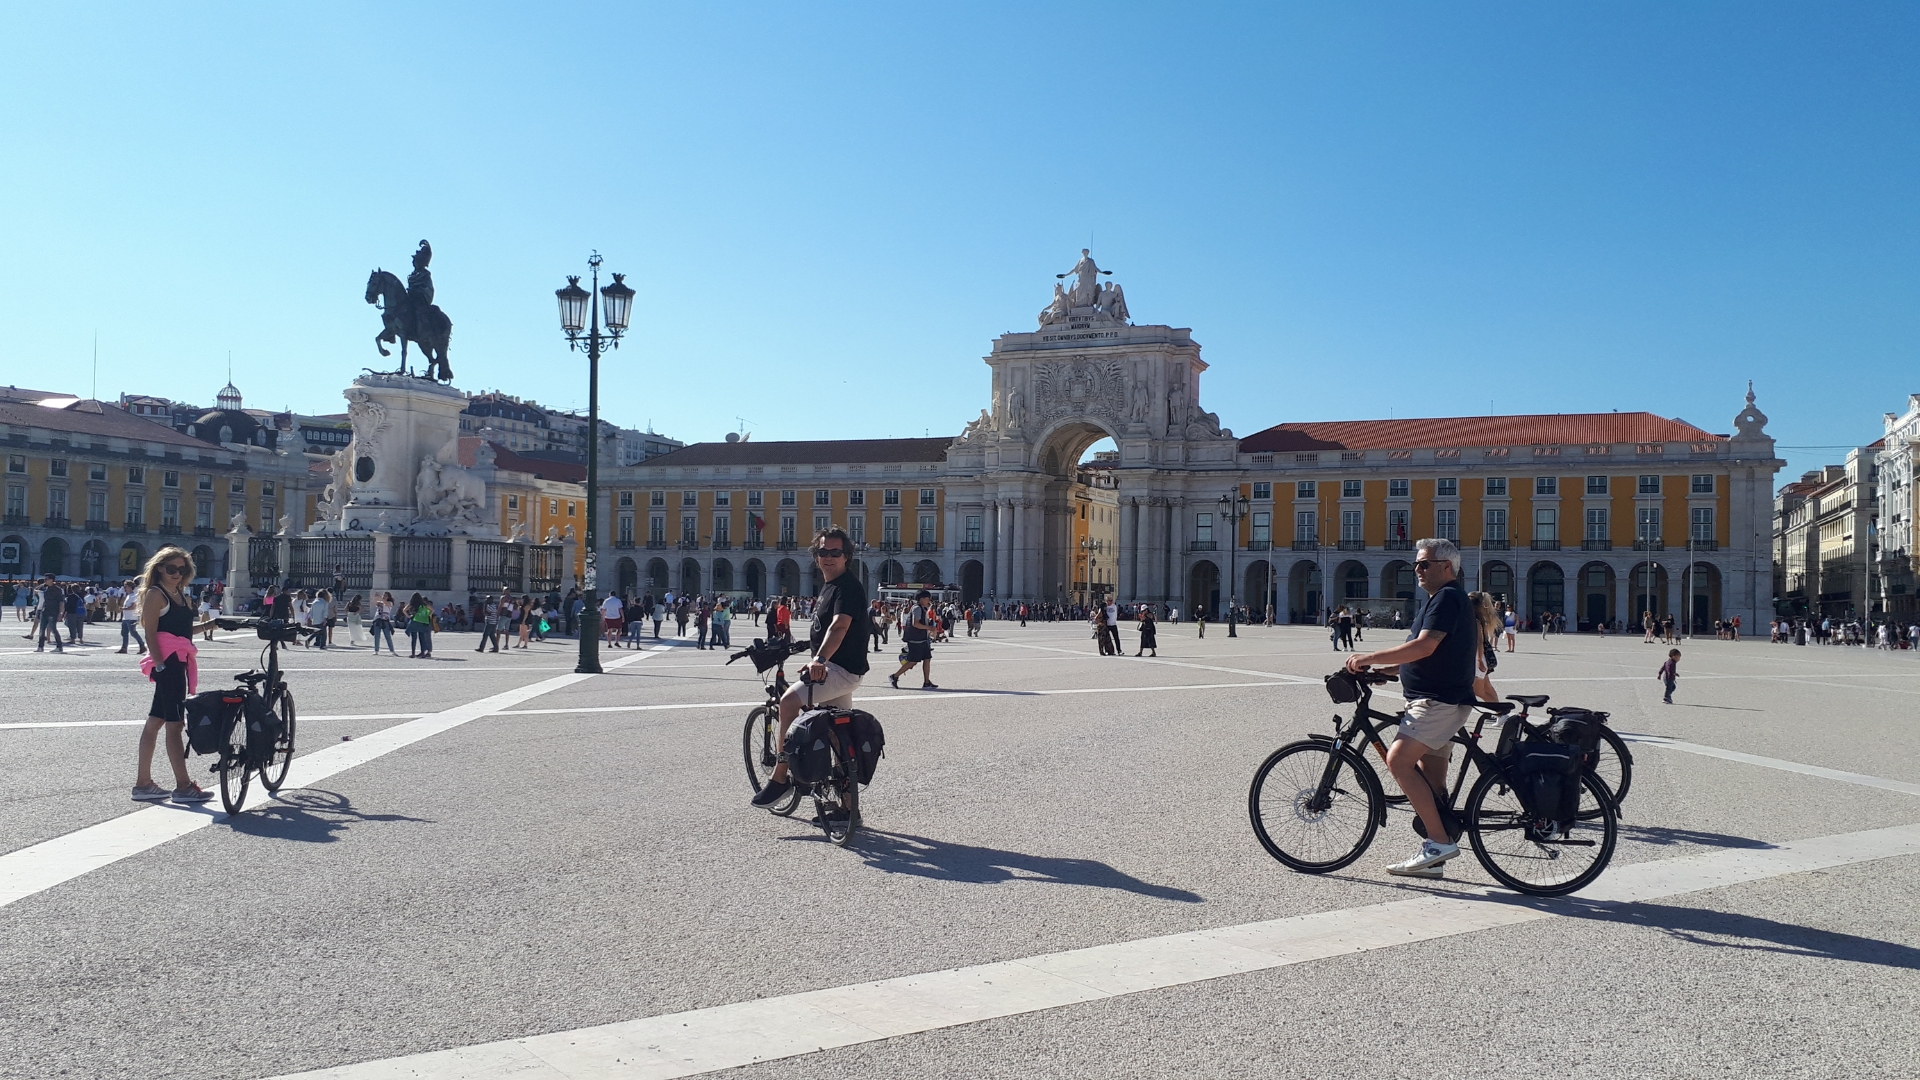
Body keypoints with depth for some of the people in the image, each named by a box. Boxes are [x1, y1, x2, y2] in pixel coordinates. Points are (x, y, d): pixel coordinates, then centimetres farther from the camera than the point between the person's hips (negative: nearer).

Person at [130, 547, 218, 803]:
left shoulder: (180, 594, 19)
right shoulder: (155, 594, -7)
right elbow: (150, 633, -14)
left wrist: (209, 625, 12)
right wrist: (159, 664, -20)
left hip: (179, 662, 9)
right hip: (166, 661, -9)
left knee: (155, 721, 12)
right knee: (175, 723, -8)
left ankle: (143, 783, 19)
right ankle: (183, 786, -6)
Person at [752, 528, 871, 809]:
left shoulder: (848, 586, -16)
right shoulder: (828, 585, 16)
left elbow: (839, 626, -33)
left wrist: (820, 659, -46)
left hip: (841, 669, -11)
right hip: (833, 669, 11)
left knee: (789, 701, -26)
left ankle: (779, 778, -19)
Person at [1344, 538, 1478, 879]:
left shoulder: (1448, 597, -13)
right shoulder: (1436, 599, 21)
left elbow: (1424, 646, -24)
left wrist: (1370, 658, -23)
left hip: (1439, 700, -11)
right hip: (1437, 700, 11)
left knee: (1398, 759, -20)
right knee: (1431, 778, 10)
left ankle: (1440, 841, -17)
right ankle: (1433, 859, 14)